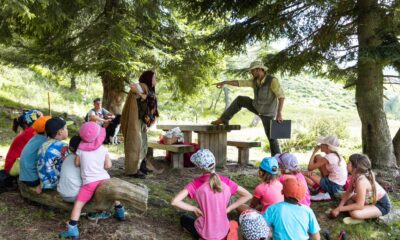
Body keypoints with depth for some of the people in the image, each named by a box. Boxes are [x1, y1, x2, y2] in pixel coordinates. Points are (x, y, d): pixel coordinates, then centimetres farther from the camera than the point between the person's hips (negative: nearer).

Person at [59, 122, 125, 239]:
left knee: (78, 204, 0)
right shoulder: (103, 149, 1)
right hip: (104, 179, 3)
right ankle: (120, 212, 39)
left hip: (89, 182, -2)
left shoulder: (80, 149, -2)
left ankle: (72, 229, -9)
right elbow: (108, 165, 0)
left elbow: (77, 163, 8)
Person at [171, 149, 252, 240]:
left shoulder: (196, 184, -15)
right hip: (224, 232, 4)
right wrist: (228, 209, 1)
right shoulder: (225, 181, -8)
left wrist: (195, 209, -10)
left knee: (184, 218, 28)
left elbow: (174, 202, -23)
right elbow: (248, 195, 0)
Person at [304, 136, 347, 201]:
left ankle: (323, 192, -1)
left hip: (333, 187, -9)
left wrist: (314, 152, -7)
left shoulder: (328, 157, -20)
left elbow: (310, 168, -16)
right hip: (338, 185, 9)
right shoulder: (336, 155, 7)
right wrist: (311, 171, -3)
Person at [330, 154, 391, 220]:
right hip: (371, 201, 9)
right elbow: (348, 193, 1)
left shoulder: (361, 181, -34)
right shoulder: (355, 176, -8)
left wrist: (339, 209, -25)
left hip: (382, 205, -9)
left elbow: (359, 205, -31)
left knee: (355, 214, -29)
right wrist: (339, 206, -12)